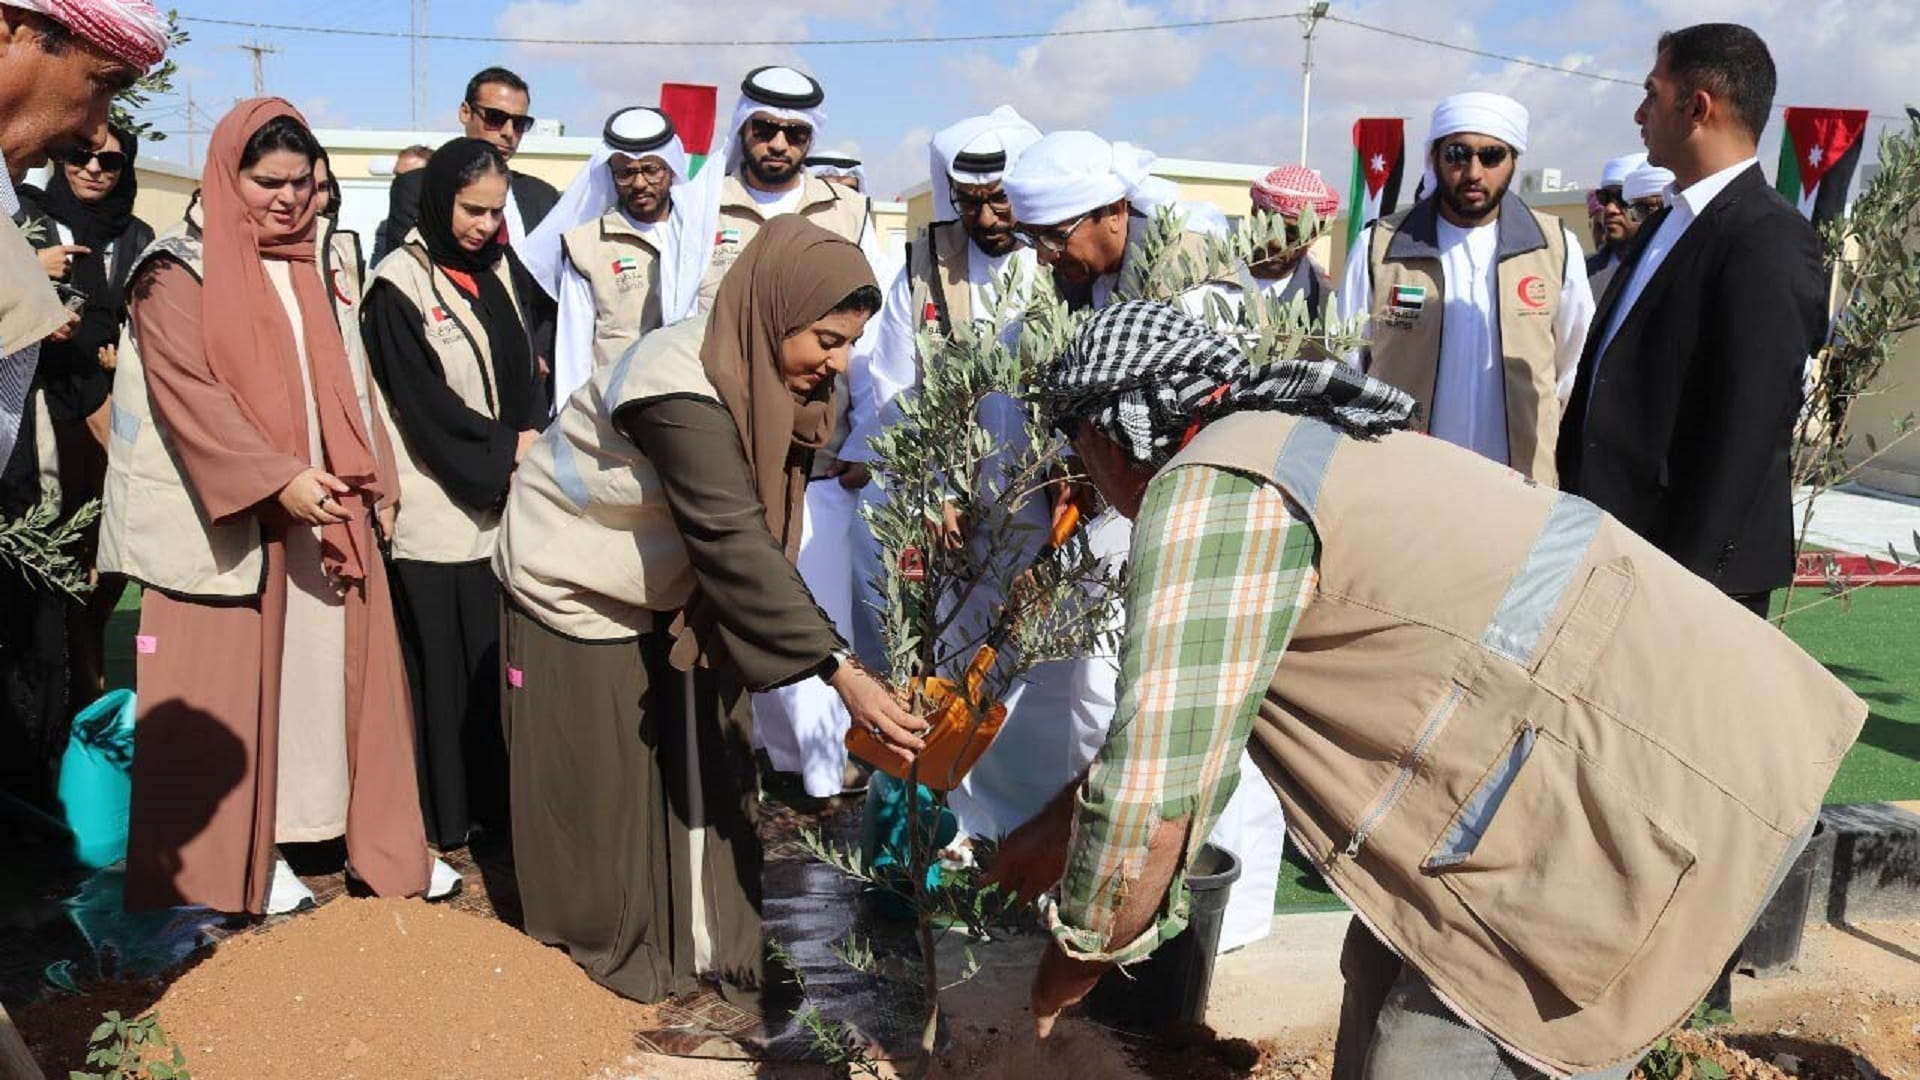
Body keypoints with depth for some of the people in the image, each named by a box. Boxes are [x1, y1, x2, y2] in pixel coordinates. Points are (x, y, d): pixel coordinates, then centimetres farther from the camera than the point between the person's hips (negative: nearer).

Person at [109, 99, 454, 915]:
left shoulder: (306, 266, 15)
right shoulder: (178, 269, -6)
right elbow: (187, 393, -16)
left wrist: (370, 473, 6)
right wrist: (277, 479, -25)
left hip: (326, 507, 6)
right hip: (226, 519, -5)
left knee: (343, 675, 7)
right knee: (227, 695, 2)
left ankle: (376, 838, 17)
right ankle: (234, 861, 13)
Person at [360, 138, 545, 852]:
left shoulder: (498, 272, 14)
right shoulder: (400, 285, -6)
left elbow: (526, 373, 12)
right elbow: (425, 404, -11)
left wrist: (530, 440, -6)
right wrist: (506, 453, -9)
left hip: (506, 504, 5)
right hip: (440, 508, -5)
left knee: (502, 657, 5)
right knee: (444, 662, -1)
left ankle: (501, 803, 15)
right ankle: (443, 816, 9)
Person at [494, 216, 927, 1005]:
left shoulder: (760, 376, -12)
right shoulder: (681, 388, -36)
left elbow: (746, 531, -7)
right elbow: (733, 540, -42)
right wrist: (839, 671, -46)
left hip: (669, 590, 7)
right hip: (574, 587, -7)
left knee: (699, 767, 10)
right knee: (599, 782, 7)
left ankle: (696, 934, 25)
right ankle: (598, 944, 27)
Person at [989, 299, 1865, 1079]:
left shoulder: (1207, 487, -15)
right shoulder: (1286, 439, 16)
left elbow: (1152, 802, -18)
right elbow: (1178, 697, 27)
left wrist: (1076, 960, 1)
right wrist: (1061, 824, 34)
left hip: (1656, 792, -10)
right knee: (1392, 977, 19)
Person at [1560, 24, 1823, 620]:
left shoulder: (1769, 240, -15)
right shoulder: (1666, 224, 13)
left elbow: (1747, 434, -20)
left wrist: (1683, 578, -20)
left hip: (1692, 569, -8)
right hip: (1614, 549, 8)